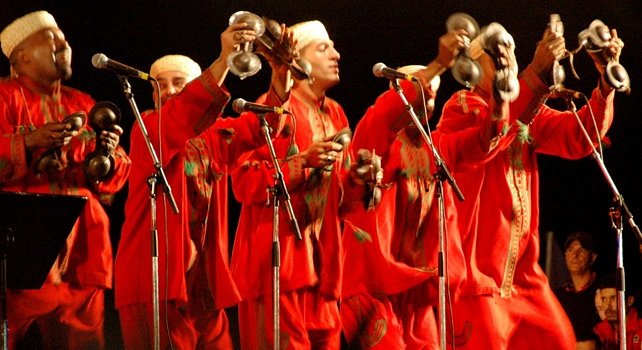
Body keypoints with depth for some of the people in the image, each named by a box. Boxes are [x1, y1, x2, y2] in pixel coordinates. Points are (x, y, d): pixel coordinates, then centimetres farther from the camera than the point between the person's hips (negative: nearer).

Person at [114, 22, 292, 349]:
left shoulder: (214, 135, 15)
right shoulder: (147, 128, -3)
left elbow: (261, 124, 6)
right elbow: (180, 116, -23)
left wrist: (280, 70, -12)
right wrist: (224, 59, -35)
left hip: (204, 278, 6)